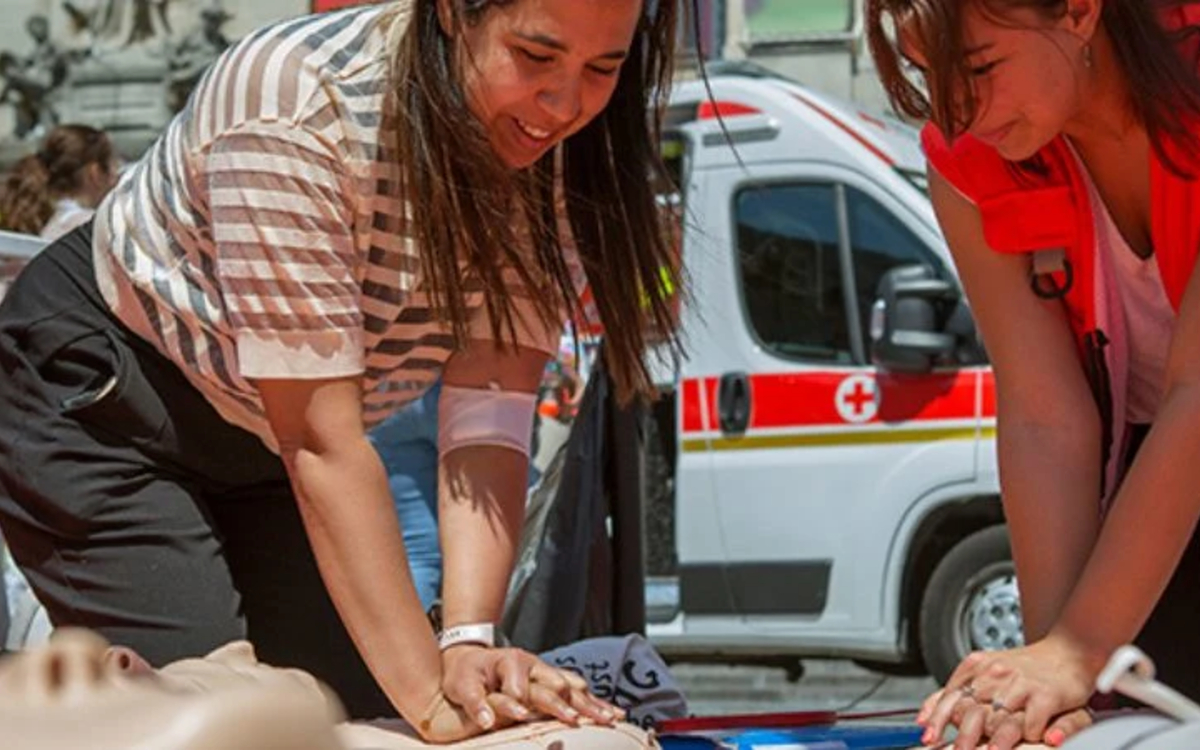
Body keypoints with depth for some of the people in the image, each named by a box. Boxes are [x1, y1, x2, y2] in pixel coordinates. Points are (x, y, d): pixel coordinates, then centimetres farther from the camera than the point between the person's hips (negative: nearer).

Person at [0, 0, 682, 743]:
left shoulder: (560, 156, -17)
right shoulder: (296, 105, -35)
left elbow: (490, 413, -23)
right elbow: (320, 438, -35)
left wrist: (469, 642, -38)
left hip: (259, 440, 6)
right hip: (99, 396, -6)